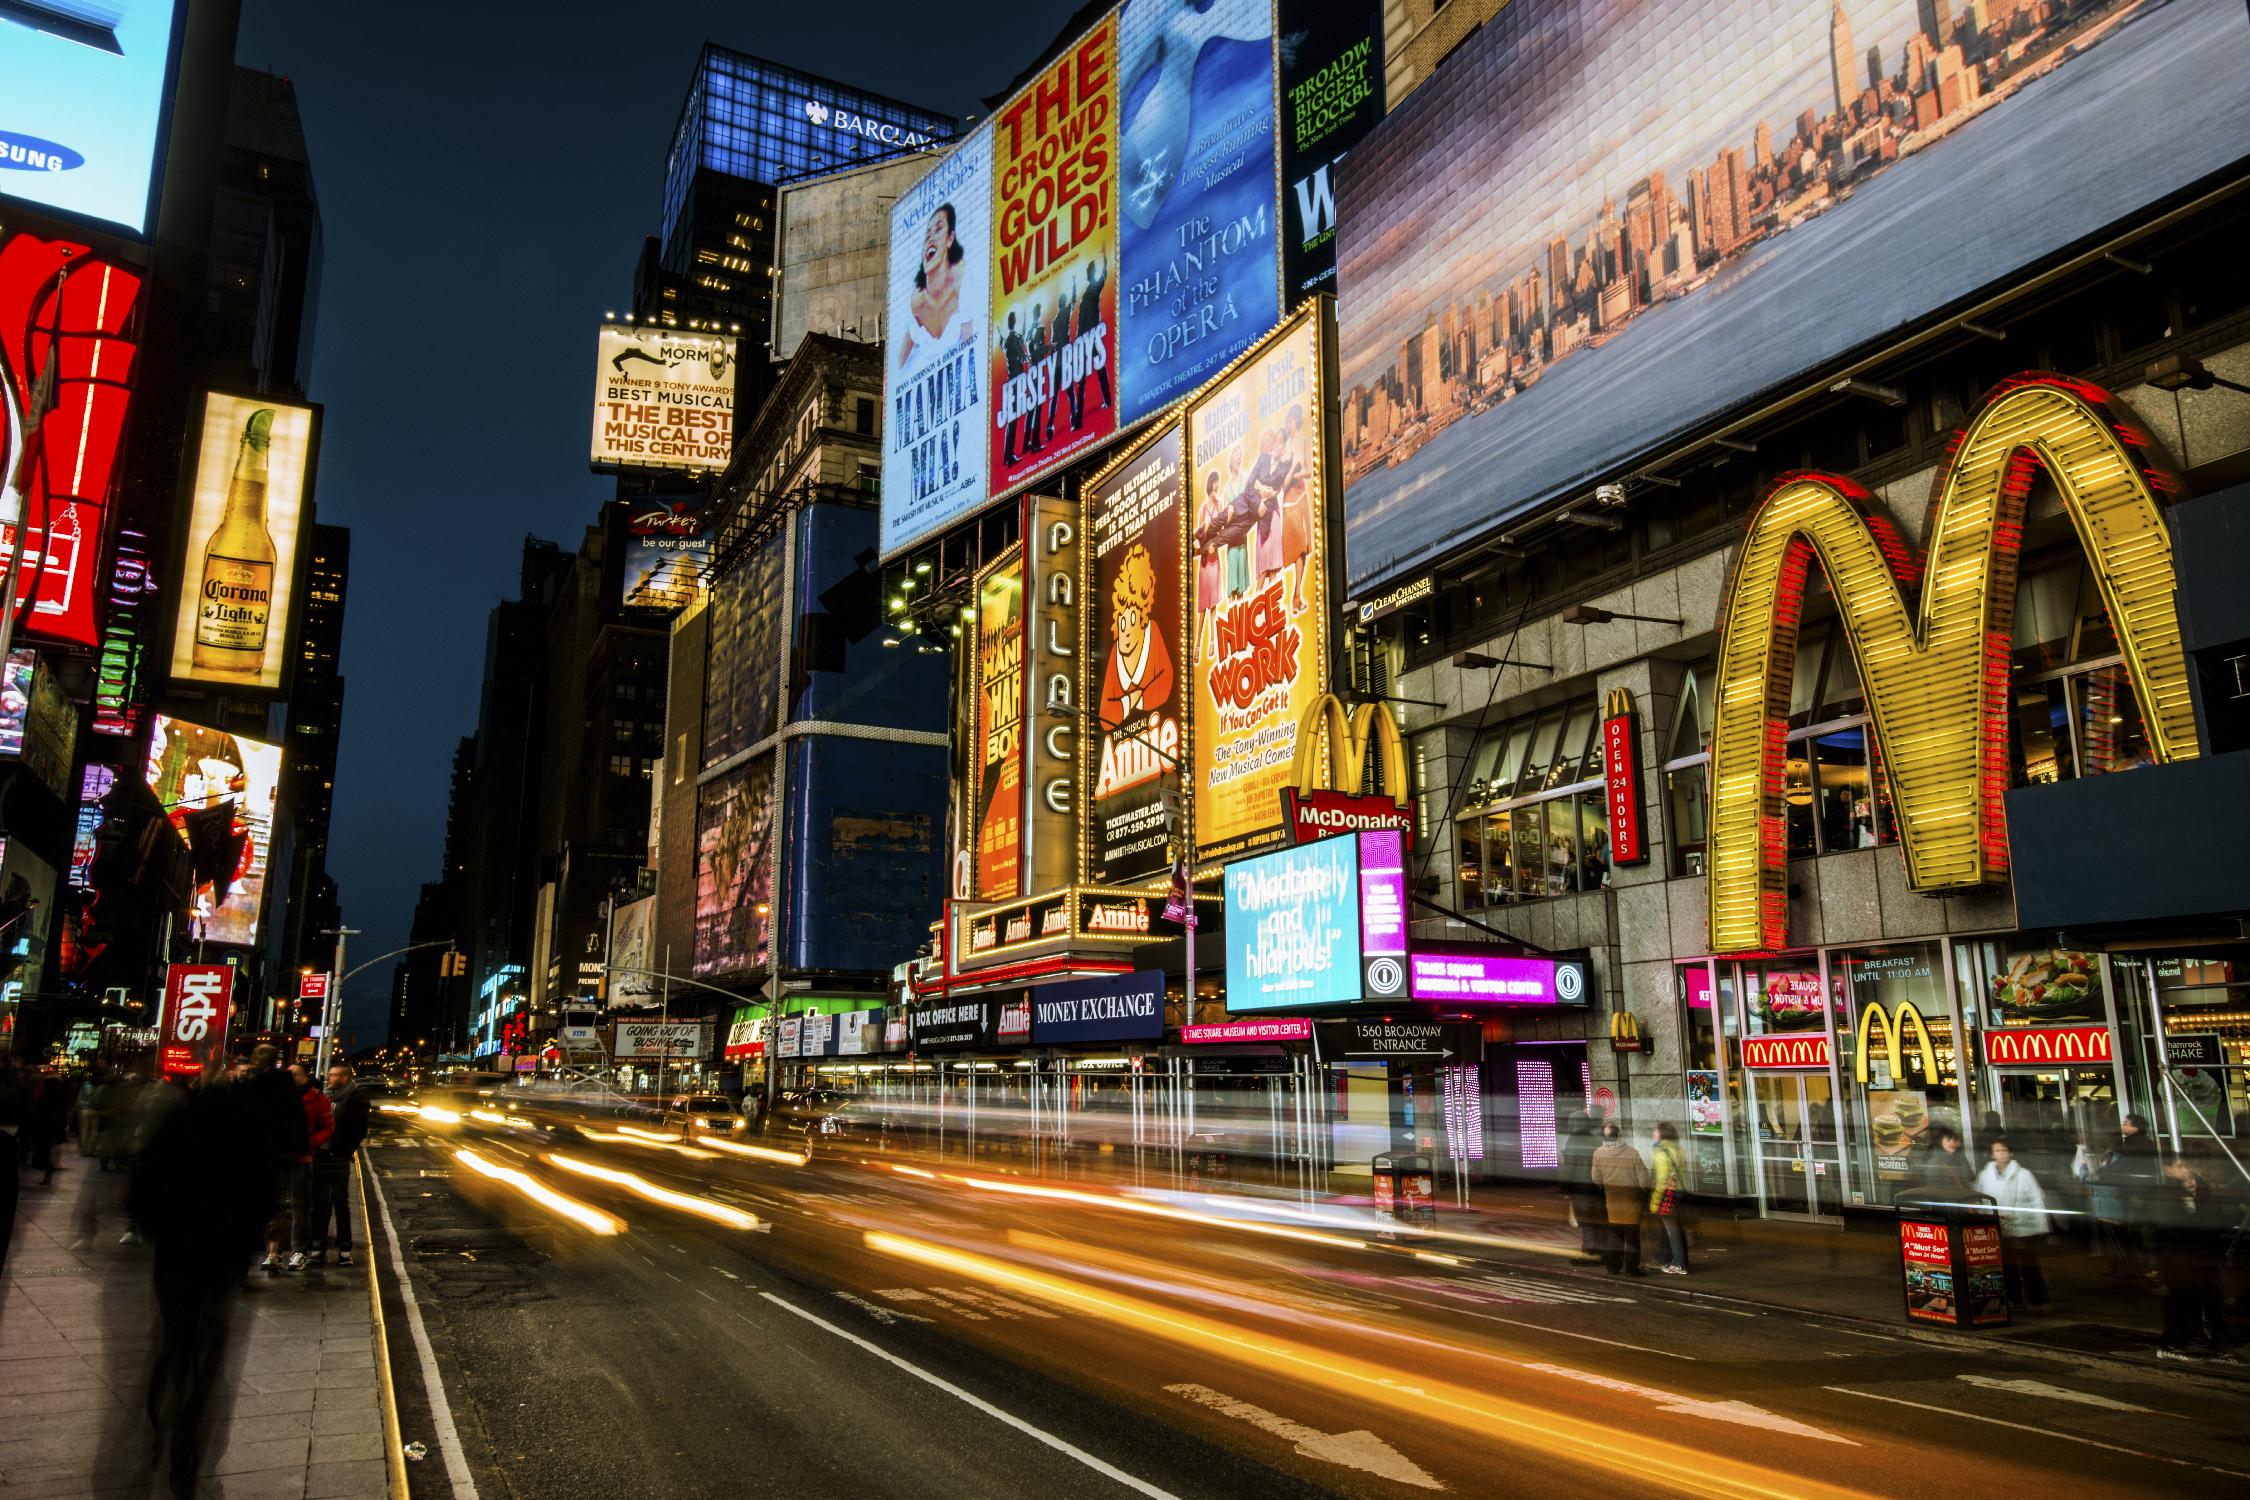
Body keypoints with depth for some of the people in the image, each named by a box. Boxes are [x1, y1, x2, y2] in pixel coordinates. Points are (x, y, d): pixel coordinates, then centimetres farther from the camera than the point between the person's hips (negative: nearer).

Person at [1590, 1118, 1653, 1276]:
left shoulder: (1598, 1153, -12)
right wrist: (1645, 1192, 6)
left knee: (1614, 1232, 15)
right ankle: (1631, 1267, 10)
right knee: (1632, 1233, 8)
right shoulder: (1632, 1153, -19)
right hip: (1631, 1197, -3)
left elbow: (1597, 1179, -2)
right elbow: (1643, 1177, -13)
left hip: (1611, 1198, 3)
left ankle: (1613, 1266, 19)